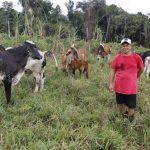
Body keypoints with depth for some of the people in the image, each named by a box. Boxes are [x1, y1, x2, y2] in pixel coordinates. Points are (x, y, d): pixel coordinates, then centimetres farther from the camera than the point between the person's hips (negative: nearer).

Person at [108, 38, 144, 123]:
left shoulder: (136, 57, -7)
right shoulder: (117, 58, -4)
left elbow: (141, 69, 9)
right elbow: (112, 71, 0)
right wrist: (111, 83, -5)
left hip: (131, 86, -2)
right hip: (119, 86, 2)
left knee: (131, 106, 4)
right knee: (120, 103, 16)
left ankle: (130, 122, 26)